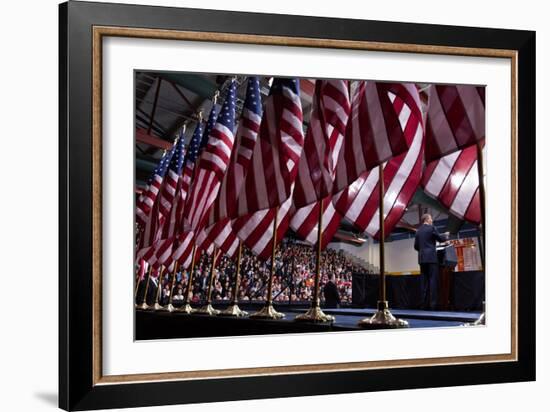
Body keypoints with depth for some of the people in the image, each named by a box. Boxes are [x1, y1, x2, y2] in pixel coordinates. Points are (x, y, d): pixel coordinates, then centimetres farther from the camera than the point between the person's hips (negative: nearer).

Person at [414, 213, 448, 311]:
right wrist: (446, 235, 23)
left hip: (422, 258, 6)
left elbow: (416, 246, 15)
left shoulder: (418, 231, 12)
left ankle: (424, 304, 3)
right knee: (433, 280, -6)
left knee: (424, 281, 6)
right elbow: (440, 239, 3)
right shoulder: (432, 228, -4)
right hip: (431, 257, -6)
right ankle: (433, 304, -12)